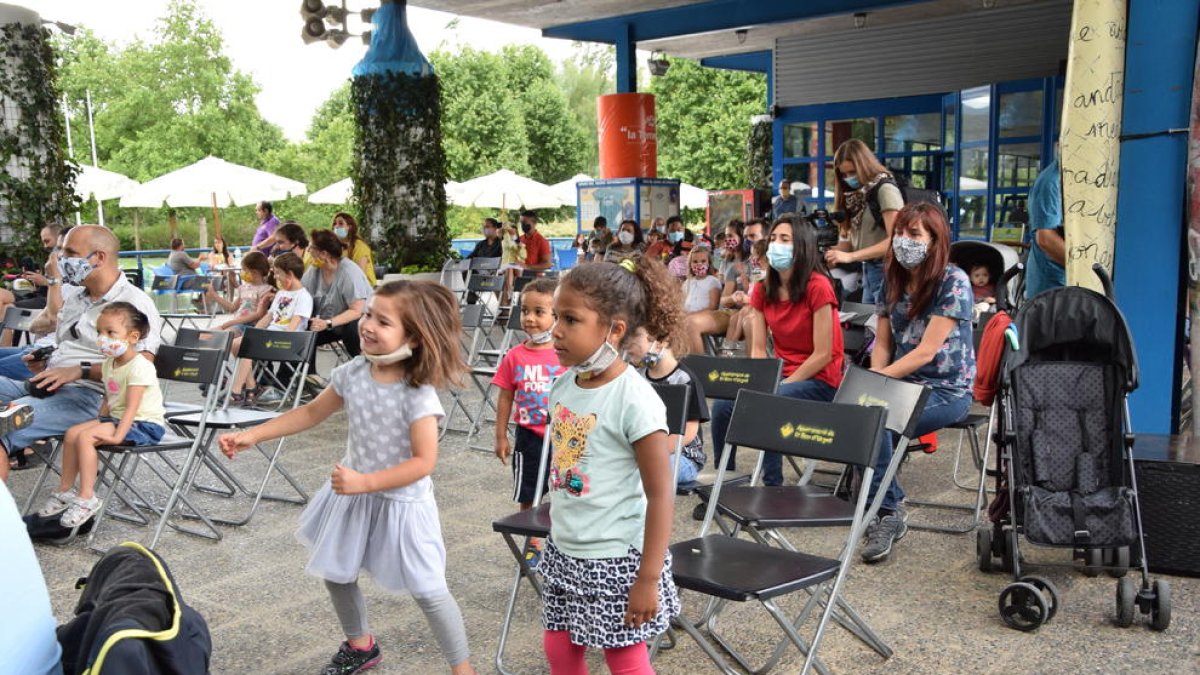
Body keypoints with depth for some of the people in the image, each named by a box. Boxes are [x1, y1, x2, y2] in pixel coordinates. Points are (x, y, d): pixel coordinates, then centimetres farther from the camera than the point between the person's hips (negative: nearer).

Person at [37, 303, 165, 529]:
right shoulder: (109, 364, 10)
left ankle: (87, 497, -17)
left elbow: (132, 407, -25)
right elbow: (108, 400, 19)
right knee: (72, 433, 0)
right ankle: (65, 491, 12)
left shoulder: (140, 366, -19)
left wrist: (117, 436, -31)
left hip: (145, 424, -9)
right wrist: (99, 425, 8)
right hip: (115, 417, 9)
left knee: (85, 437, -22)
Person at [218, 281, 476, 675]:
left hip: (401, 502, -6)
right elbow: (311, 413, 5)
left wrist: (365, 482, -29)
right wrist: (252, 436, -1)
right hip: (353, 493, 7)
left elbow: (424, 462, -25)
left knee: (427, 591, -1)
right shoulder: (353, 373, -8)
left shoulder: (418, 394, -26)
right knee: (336, 574, 20)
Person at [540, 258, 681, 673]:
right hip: (563, 552, 7)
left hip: (615, 560, -7)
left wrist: (648, 579, -18)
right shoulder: (563, 385, 0)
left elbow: (661, 495, -19)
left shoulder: (635, 400, -22)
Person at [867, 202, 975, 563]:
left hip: (947, 390, -5)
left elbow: (926, 351, -16)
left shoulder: (953, 282, -10)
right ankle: (889, 508, -14)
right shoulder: (893, 280, 10)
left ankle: (888, 512, -13)